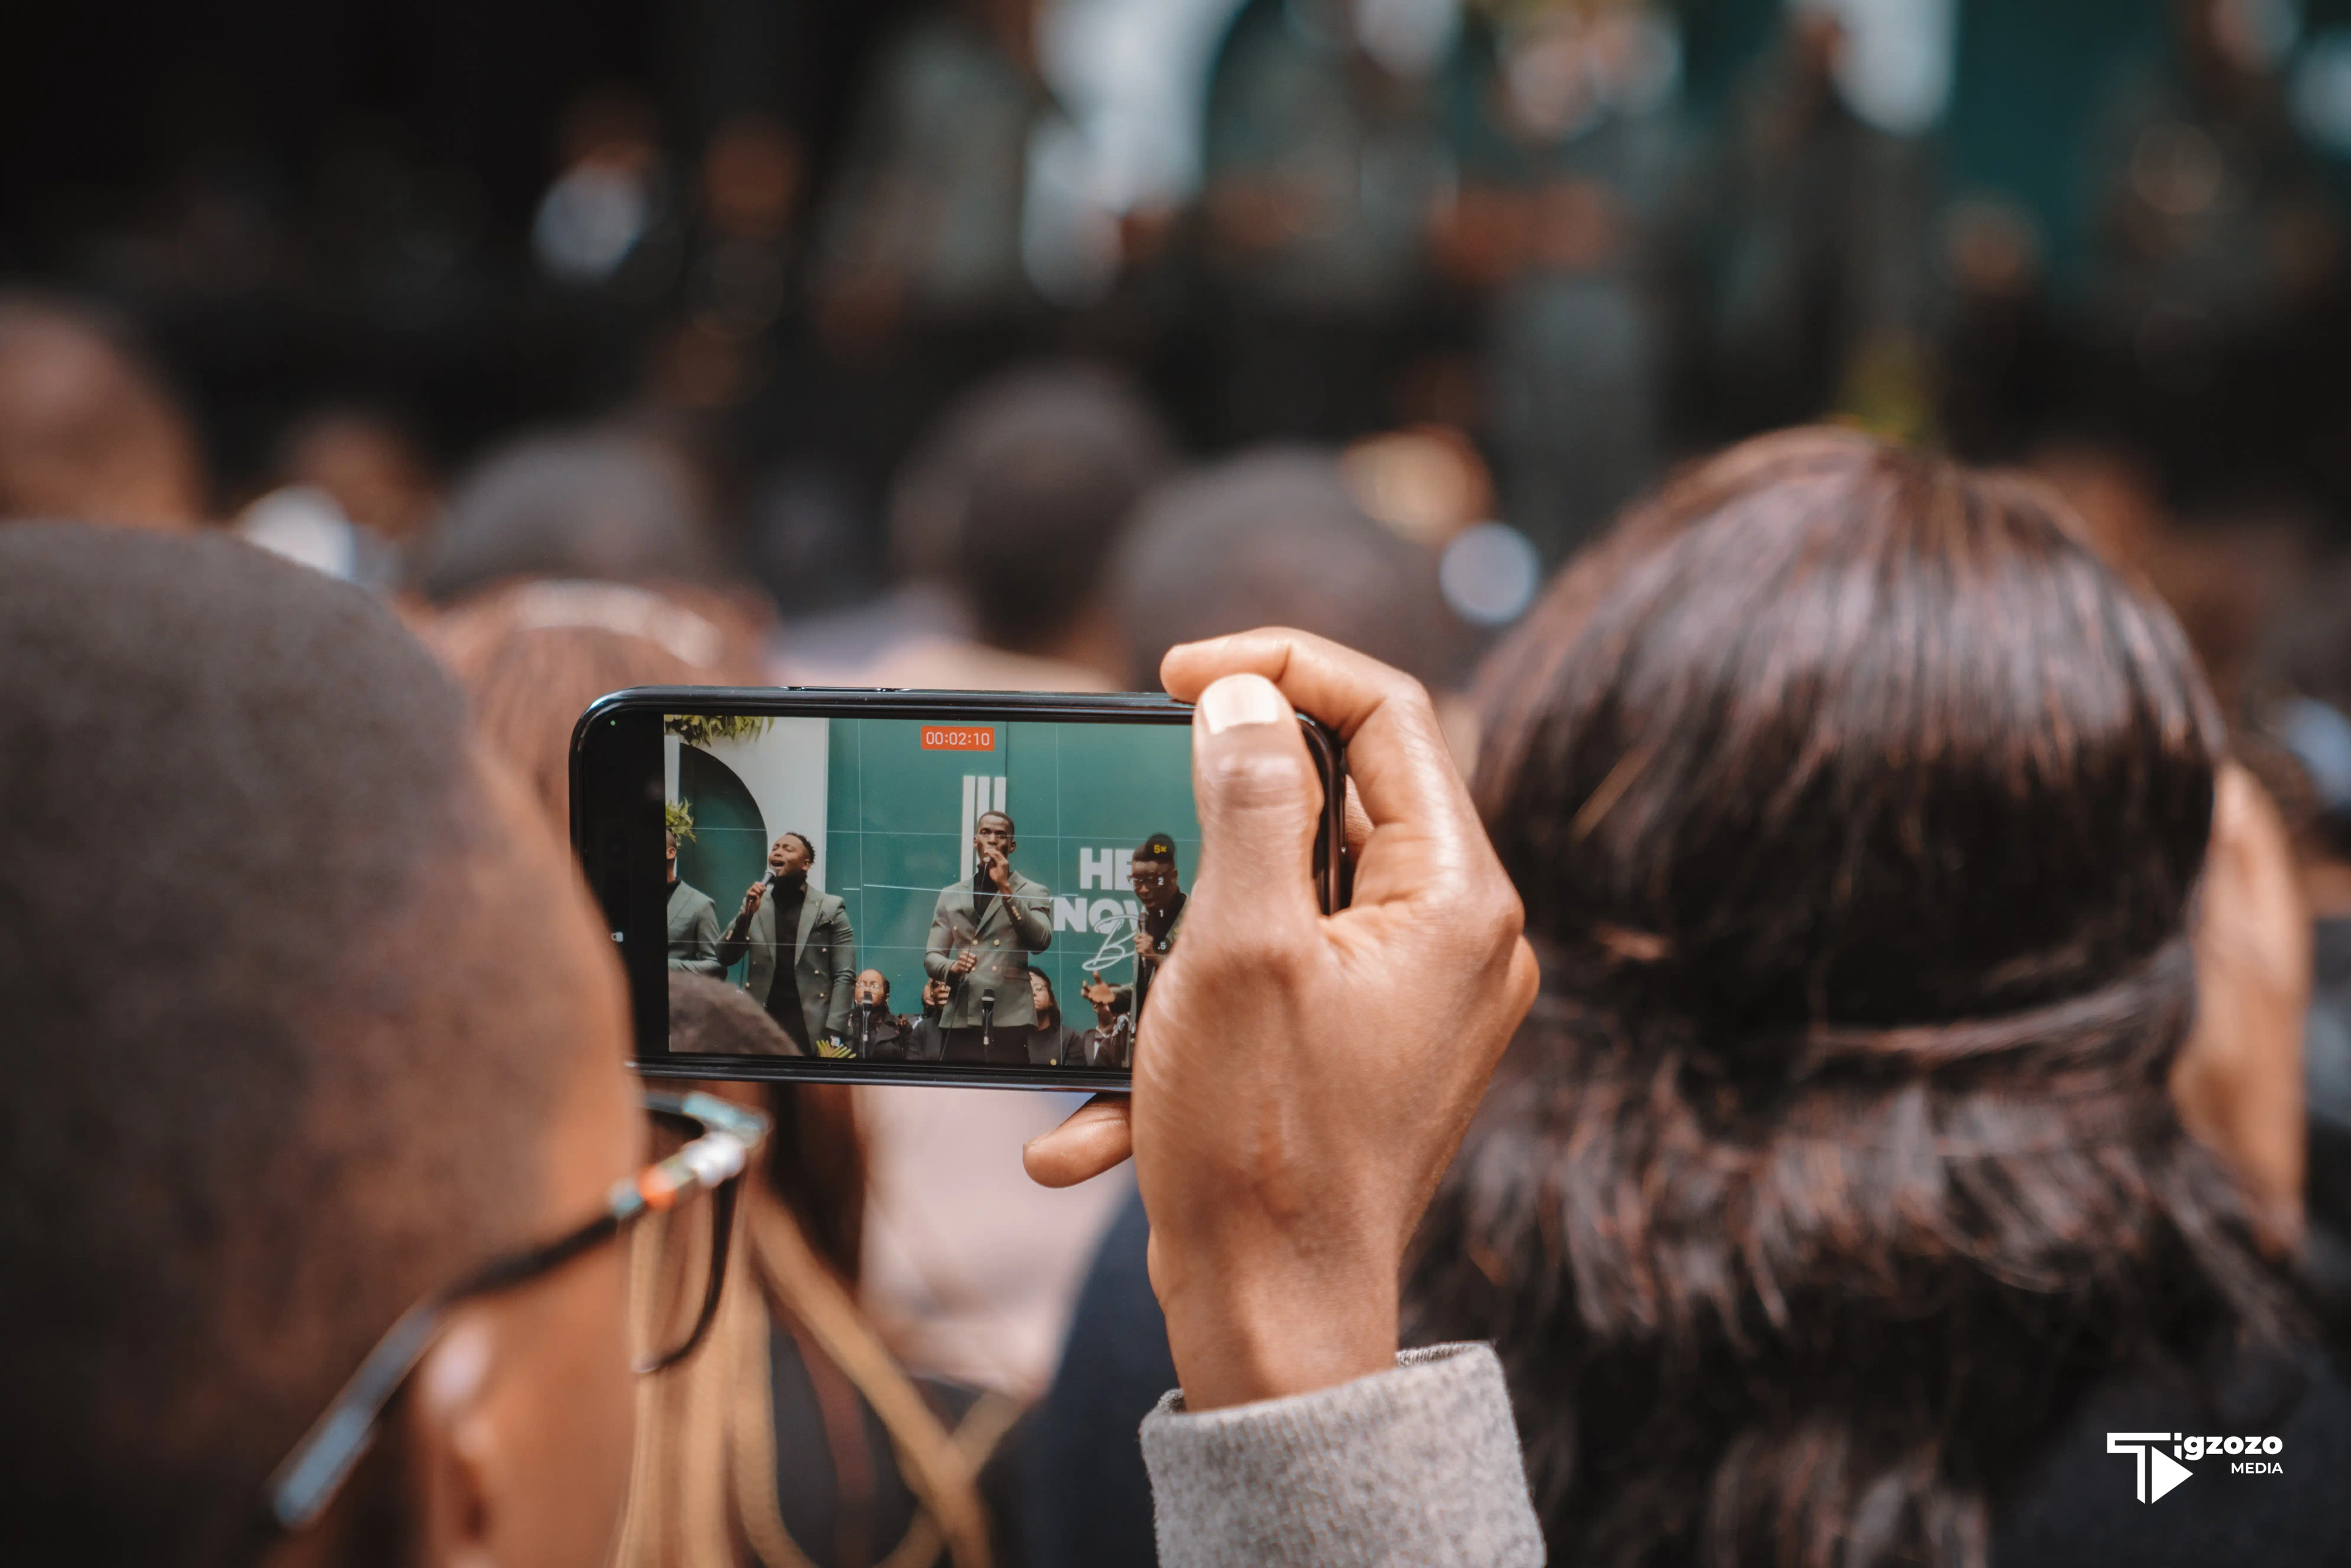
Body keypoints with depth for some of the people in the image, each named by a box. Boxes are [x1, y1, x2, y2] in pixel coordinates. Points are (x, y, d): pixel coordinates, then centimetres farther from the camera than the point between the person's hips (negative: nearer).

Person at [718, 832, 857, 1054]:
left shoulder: (831, 908, 2)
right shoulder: (755, 904, 10)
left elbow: (844, 976, -2)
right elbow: (724, 959, 5)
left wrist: (833, 1032, -12)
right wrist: (745, 914, -10)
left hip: (811, 1028, -2)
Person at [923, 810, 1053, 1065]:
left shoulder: (1033, 893, 11)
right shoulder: (951, 895, 19)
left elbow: (1041, 941, -7)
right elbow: (931, 957, 15)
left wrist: (1006, 888, -10)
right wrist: (951, 967, -9)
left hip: (1010, 1021, -2)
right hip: (961, 1020, 2)